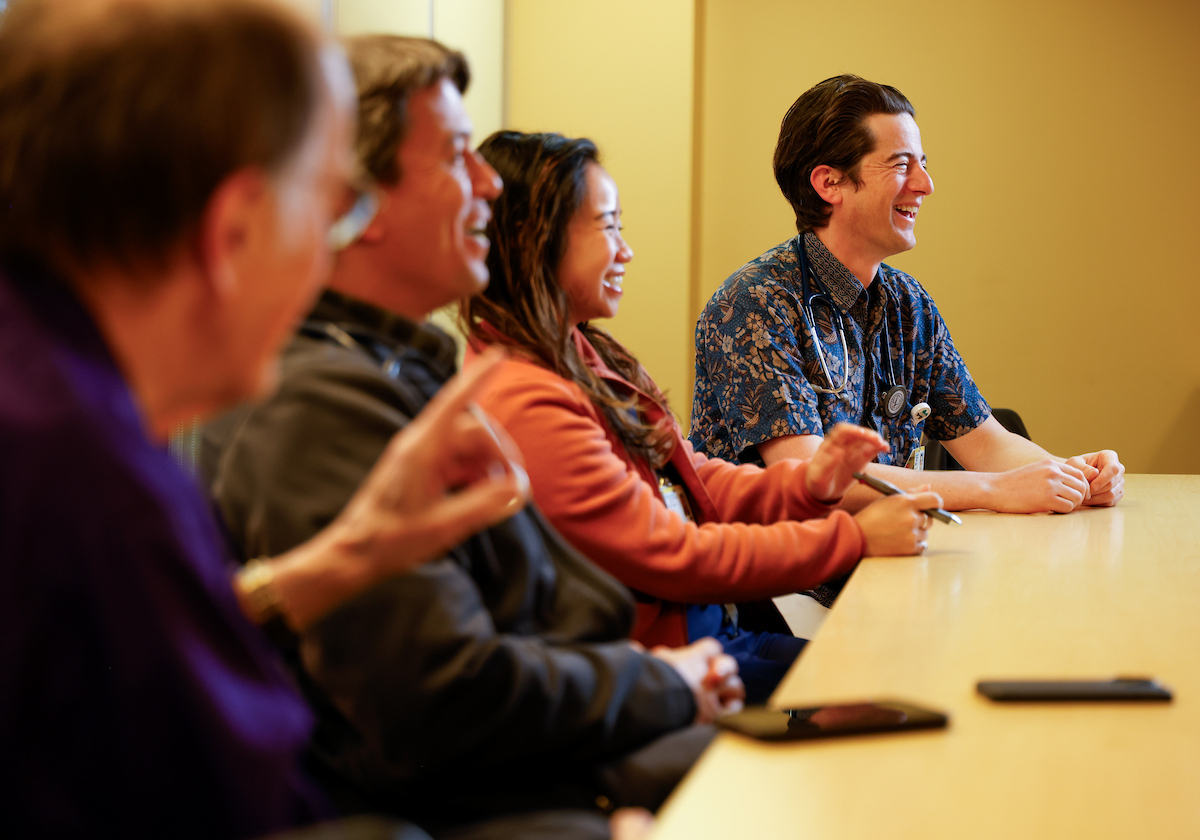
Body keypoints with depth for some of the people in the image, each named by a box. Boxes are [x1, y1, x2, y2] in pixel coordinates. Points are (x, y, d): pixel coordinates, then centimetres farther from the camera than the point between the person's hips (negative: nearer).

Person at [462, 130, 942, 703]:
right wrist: (854, 537, -15)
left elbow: (694, 482, 16)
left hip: (714, 622, 9)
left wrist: (804, 484, -3)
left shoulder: (585, 356, 12)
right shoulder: (526, 403, -22)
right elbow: (673, 556, -20)